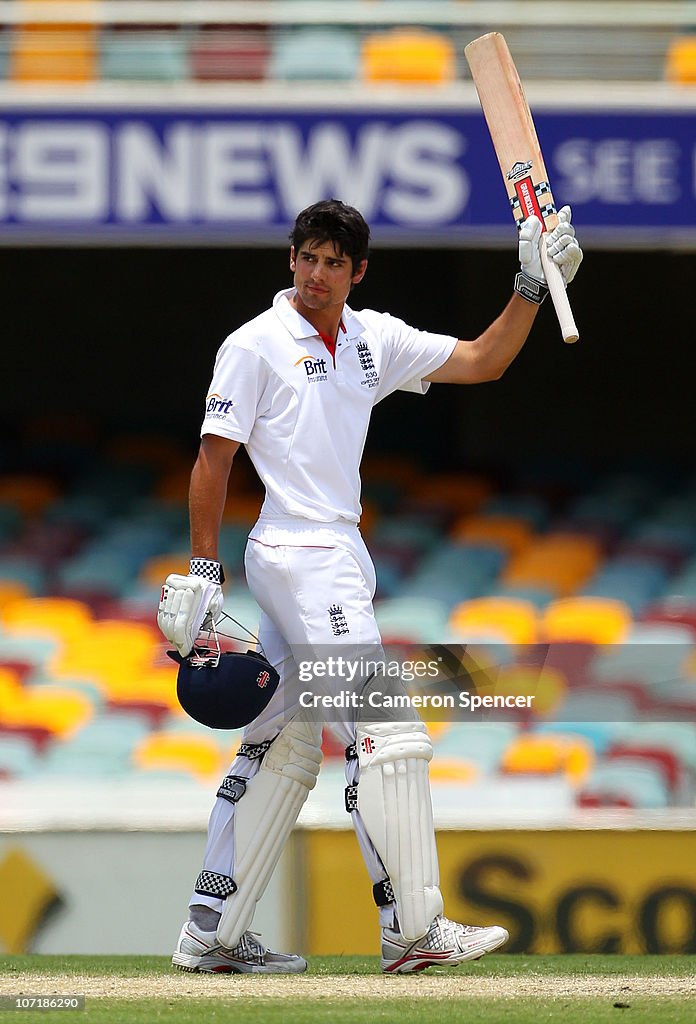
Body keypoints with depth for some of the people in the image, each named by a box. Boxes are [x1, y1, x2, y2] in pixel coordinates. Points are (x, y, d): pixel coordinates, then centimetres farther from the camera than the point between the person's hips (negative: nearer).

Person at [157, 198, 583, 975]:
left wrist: (532, 287, -2)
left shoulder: (374, 340, 12)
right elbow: (213, 458, -7)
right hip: (298, 556, -8)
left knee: (282, 746, 10)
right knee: (385, 736, -12)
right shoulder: (256, 346, -7)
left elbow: (481, 362, 12)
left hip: (337, 559, 8)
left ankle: (211, 934, 14)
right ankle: (411, 931, -11)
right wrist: (202, 573, -11)